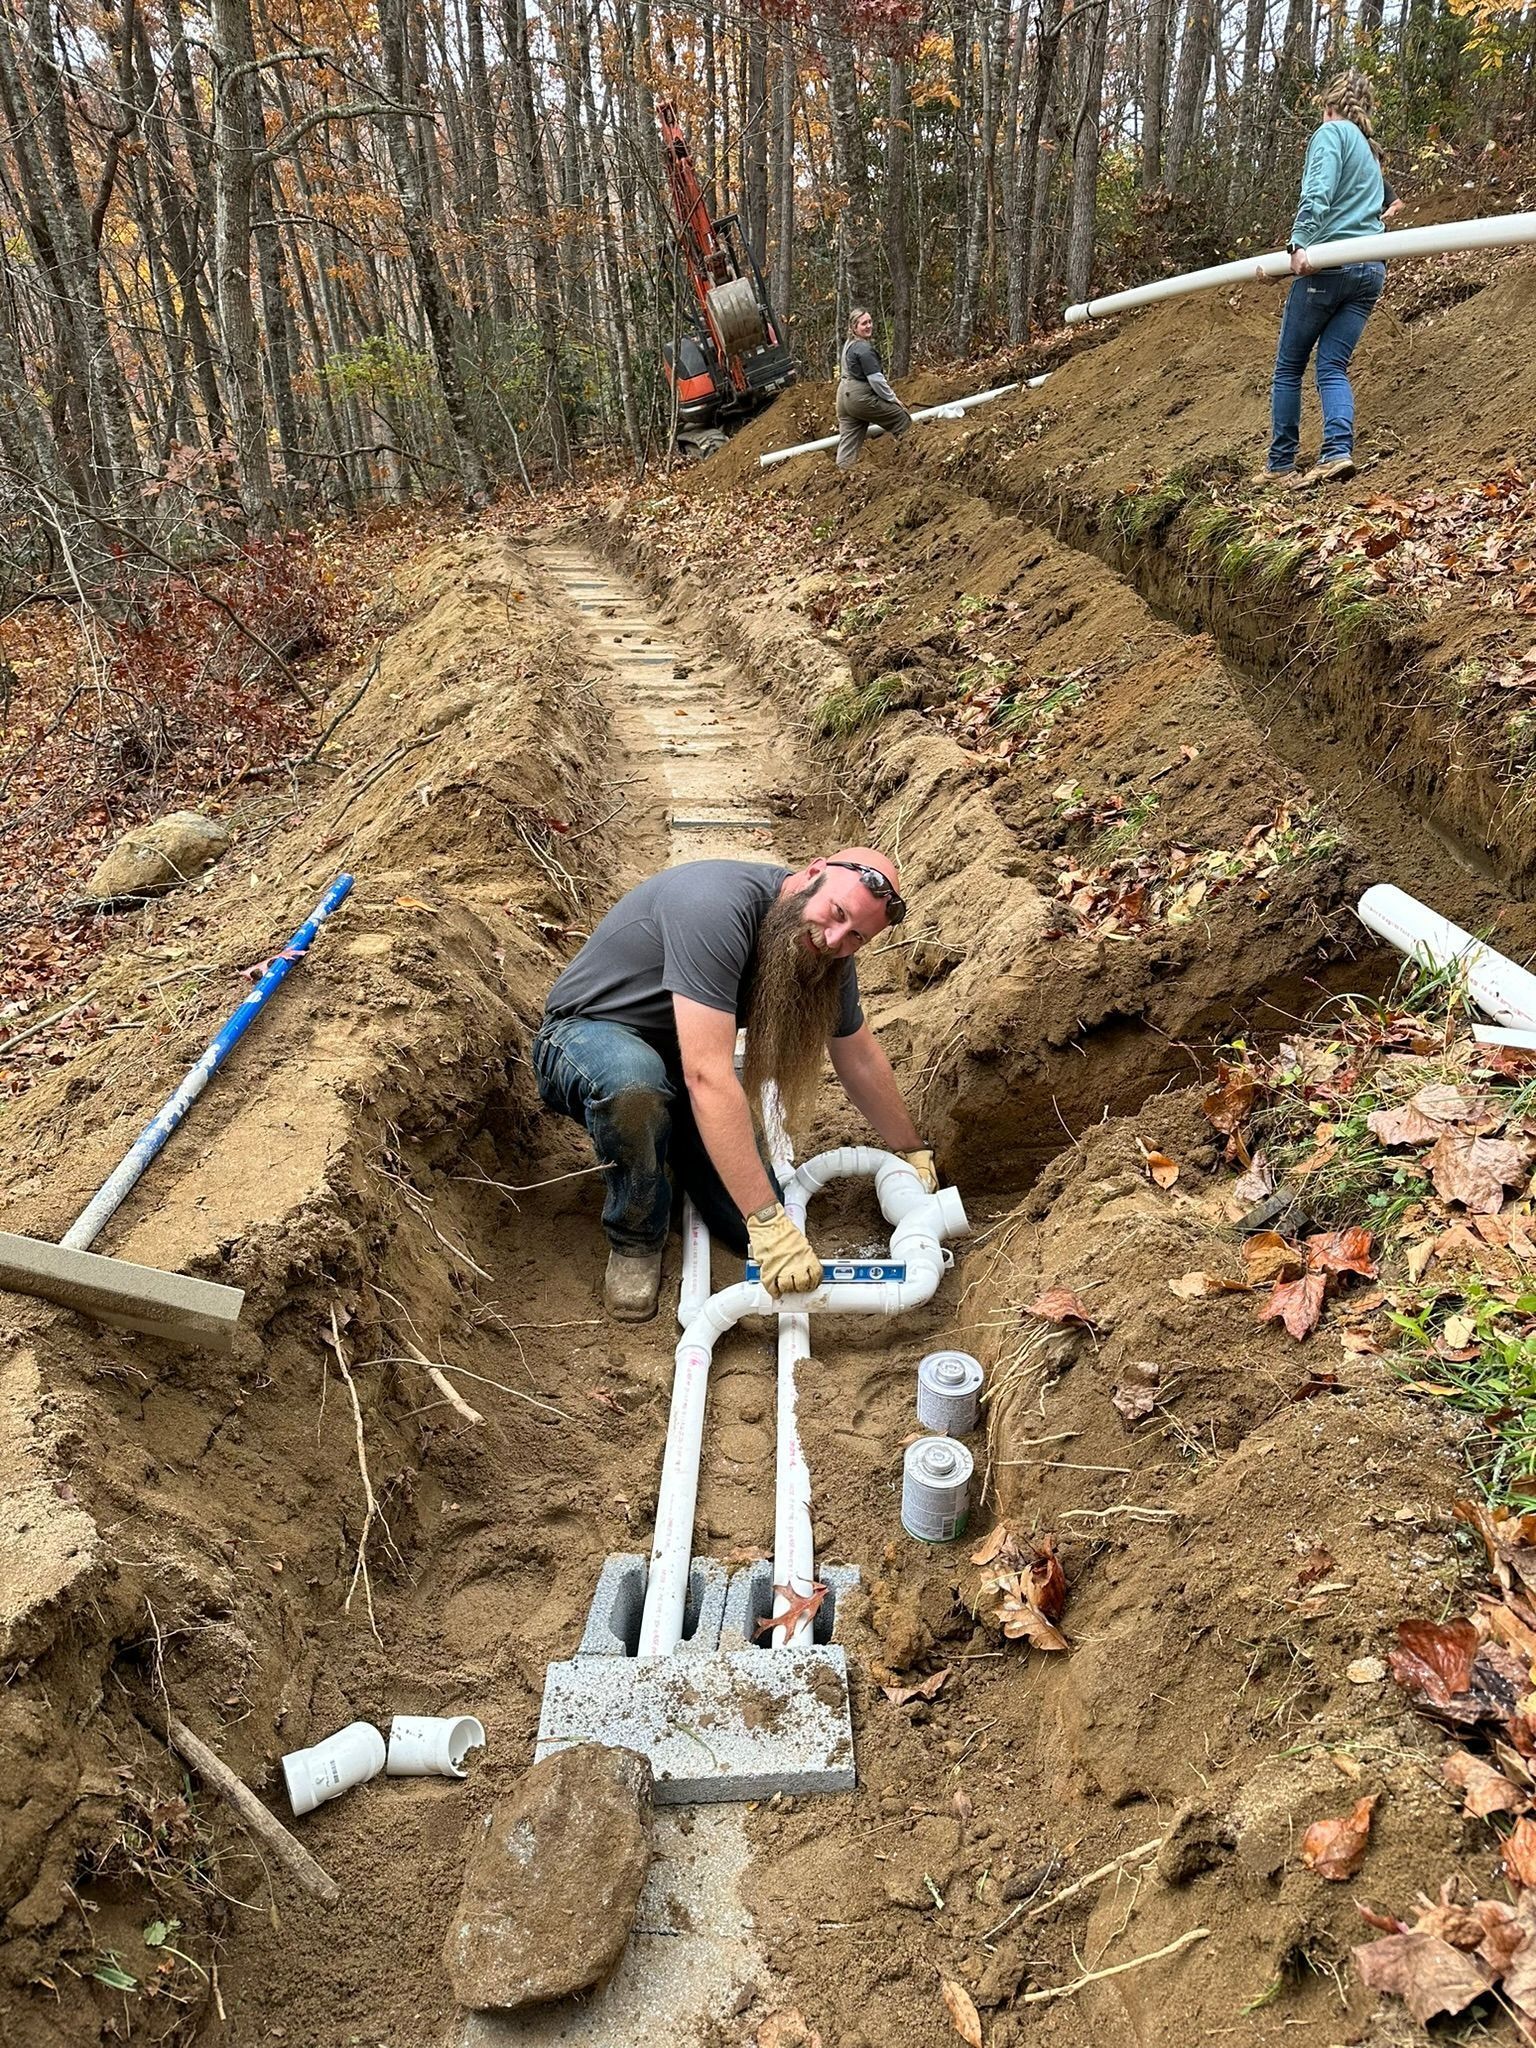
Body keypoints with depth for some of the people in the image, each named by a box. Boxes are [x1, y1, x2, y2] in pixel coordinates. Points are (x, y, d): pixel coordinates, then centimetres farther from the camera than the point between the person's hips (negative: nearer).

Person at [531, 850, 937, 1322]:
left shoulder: (828, 957, -9)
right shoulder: (719, 907, -36)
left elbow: (859, 1060, 9)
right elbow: (707, 1077, -42)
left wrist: (913, 1151, 17)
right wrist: (769, 1222, -42)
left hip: (675, 1057, 6)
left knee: (756, 1226, -9)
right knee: (634, 1084, -43)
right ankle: (635, 1237, -12)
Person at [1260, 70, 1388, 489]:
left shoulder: (1332, 132, 2)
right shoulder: (1370, 152, 27)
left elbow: (1318, 191, -16)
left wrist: (1301, 243, -25)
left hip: (1327, 265, -7)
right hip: (1371, 270, 7)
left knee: (1289, 366, 2)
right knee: (1333, 366, 0)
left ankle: (1280, 464, 1)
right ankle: (1338, 450, -24)